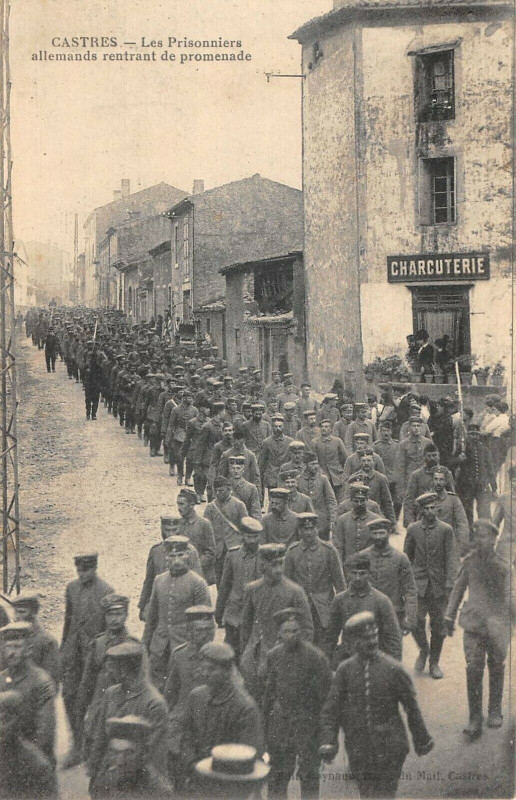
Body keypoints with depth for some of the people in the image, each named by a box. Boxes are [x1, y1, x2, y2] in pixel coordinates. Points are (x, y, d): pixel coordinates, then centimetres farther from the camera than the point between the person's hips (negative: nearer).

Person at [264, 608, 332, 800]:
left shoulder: (315, 657, -14)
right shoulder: (273, 655, 1)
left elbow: (325, 694, -10)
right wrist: (266, 719, 13)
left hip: (307, 719, -4)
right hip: (279, 718, 4)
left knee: (308, 772, 3)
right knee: (278, 771, 13)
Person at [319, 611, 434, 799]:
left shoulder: (393, 669, -9)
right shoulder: (345, 669, -4)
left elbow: (411, 707, 1)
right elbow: (330, 709, -4)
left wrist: (422, 740, 9)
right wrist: (328, 742, -16)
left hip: (389, 747, -2)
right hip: (358, 747, 2)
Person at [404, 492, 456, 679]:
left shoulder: (446, 530, -3)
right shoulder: (413, 529, 2)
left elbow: (451, 559, -5)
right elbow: (406, 556, 11)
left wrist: (449, 585, -12)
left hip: (438, 585, -1)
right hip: (418, 585, 1)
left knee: (438, 626, 5)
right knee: (416, 623, -6)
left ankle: (434, 662, 22)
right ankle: (423, 650, 22)